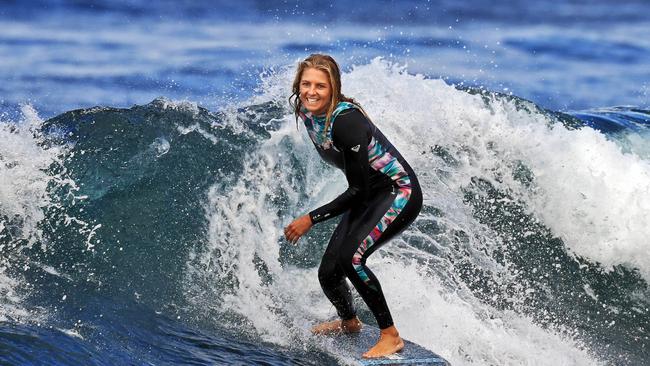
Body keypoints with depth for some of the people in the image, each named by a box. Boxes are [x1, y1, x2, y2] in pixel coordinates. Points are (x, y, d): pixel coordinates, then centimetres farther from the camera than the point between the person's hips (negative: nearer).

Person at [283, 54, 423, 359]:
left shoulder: (346, 120, -31)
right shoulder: (303, 108, -8)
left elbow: (358, 190, -27)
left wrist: (311, 219, -25)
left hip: (399, 194, -8)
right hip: (369, 196, 8)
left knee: (351, 257, -28)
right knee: (328, 273, 4)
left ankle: (391, 337, -15)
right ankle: (348, 322, 37)